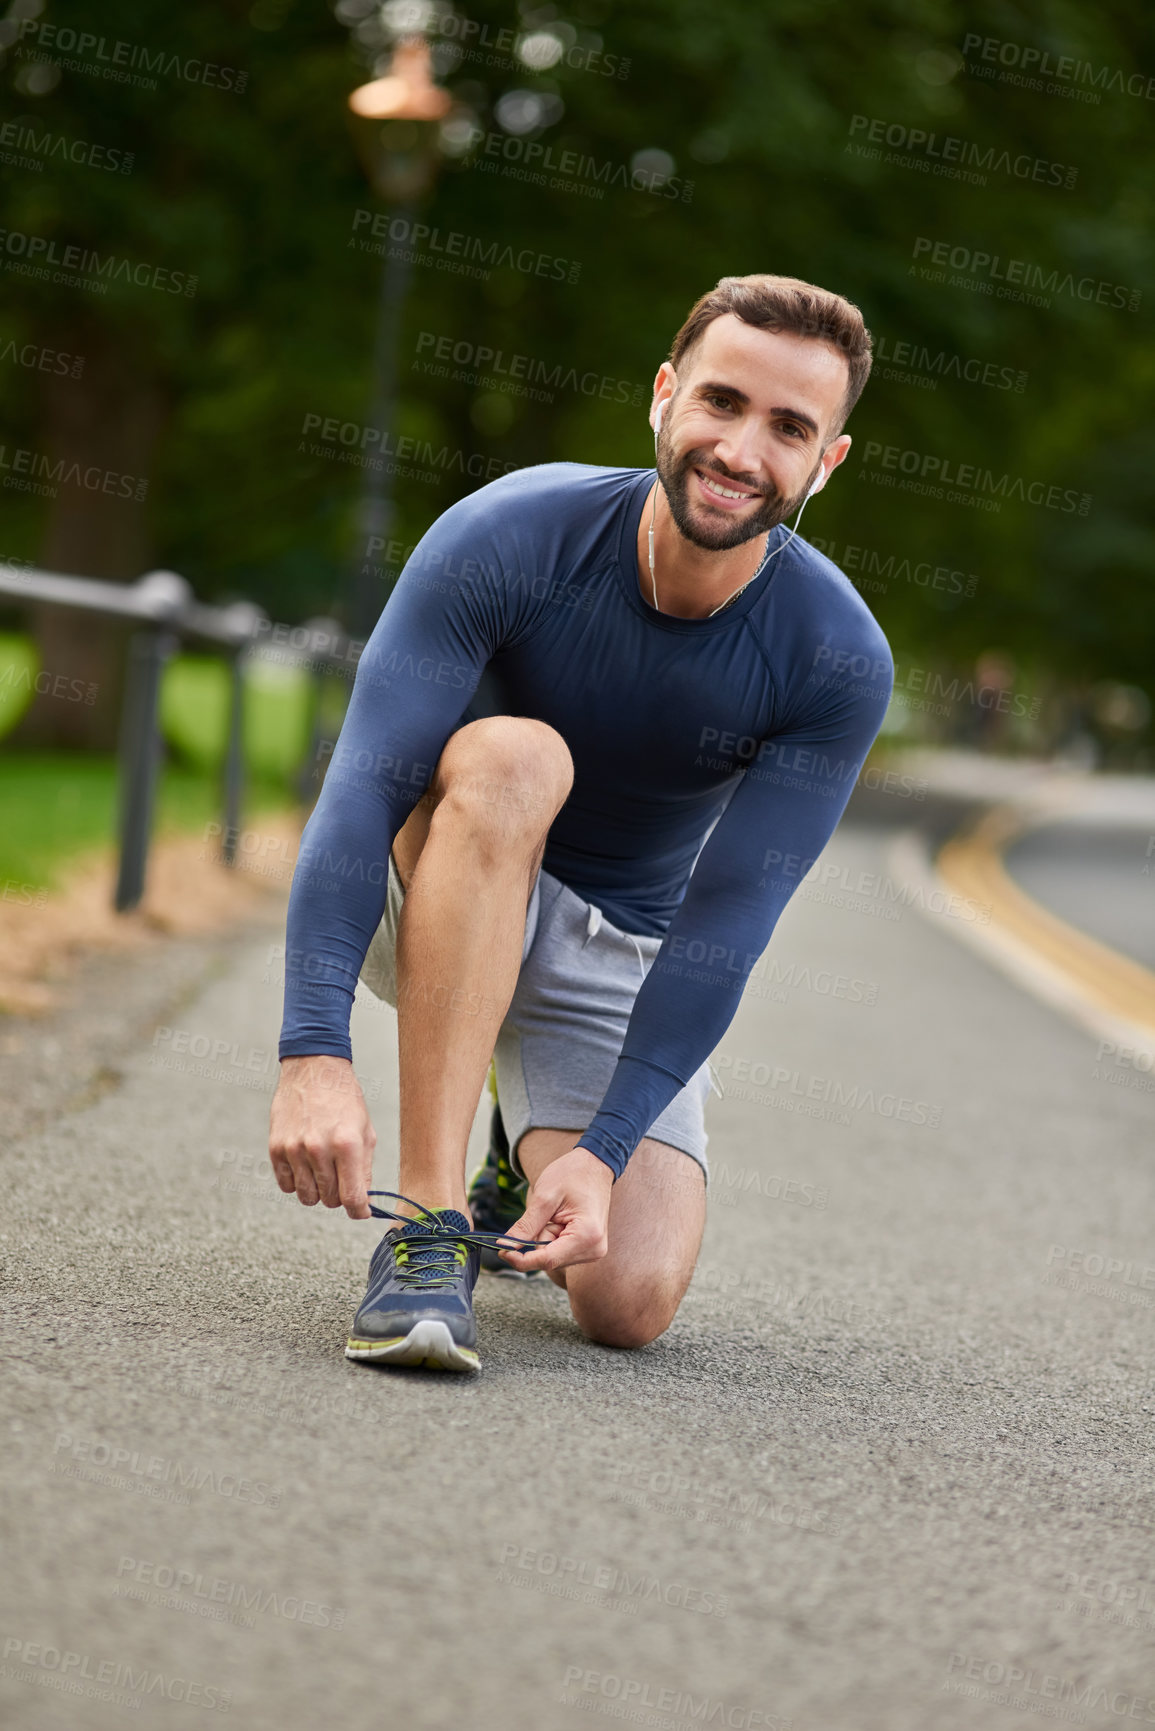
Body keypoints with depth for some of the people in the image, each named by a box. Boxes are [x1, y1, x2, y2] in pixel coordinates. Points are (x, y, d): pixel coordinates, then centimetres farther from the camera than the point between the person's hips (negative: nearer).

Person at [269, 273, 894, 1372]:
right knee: (511, 756, -35)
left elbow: (728, 918, -20)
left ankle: (529, 1169, 21)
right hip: (440, 906, -2)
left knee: (628, 1302, -19)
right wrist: (314, 1055, -40)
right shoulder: (512, 536, -23)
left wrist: (603, 1151, -29)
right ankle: (426, 1216, -34)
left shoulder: (838, 660, -18)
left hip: (620, 958, 2)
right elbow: (366, 787, -29)